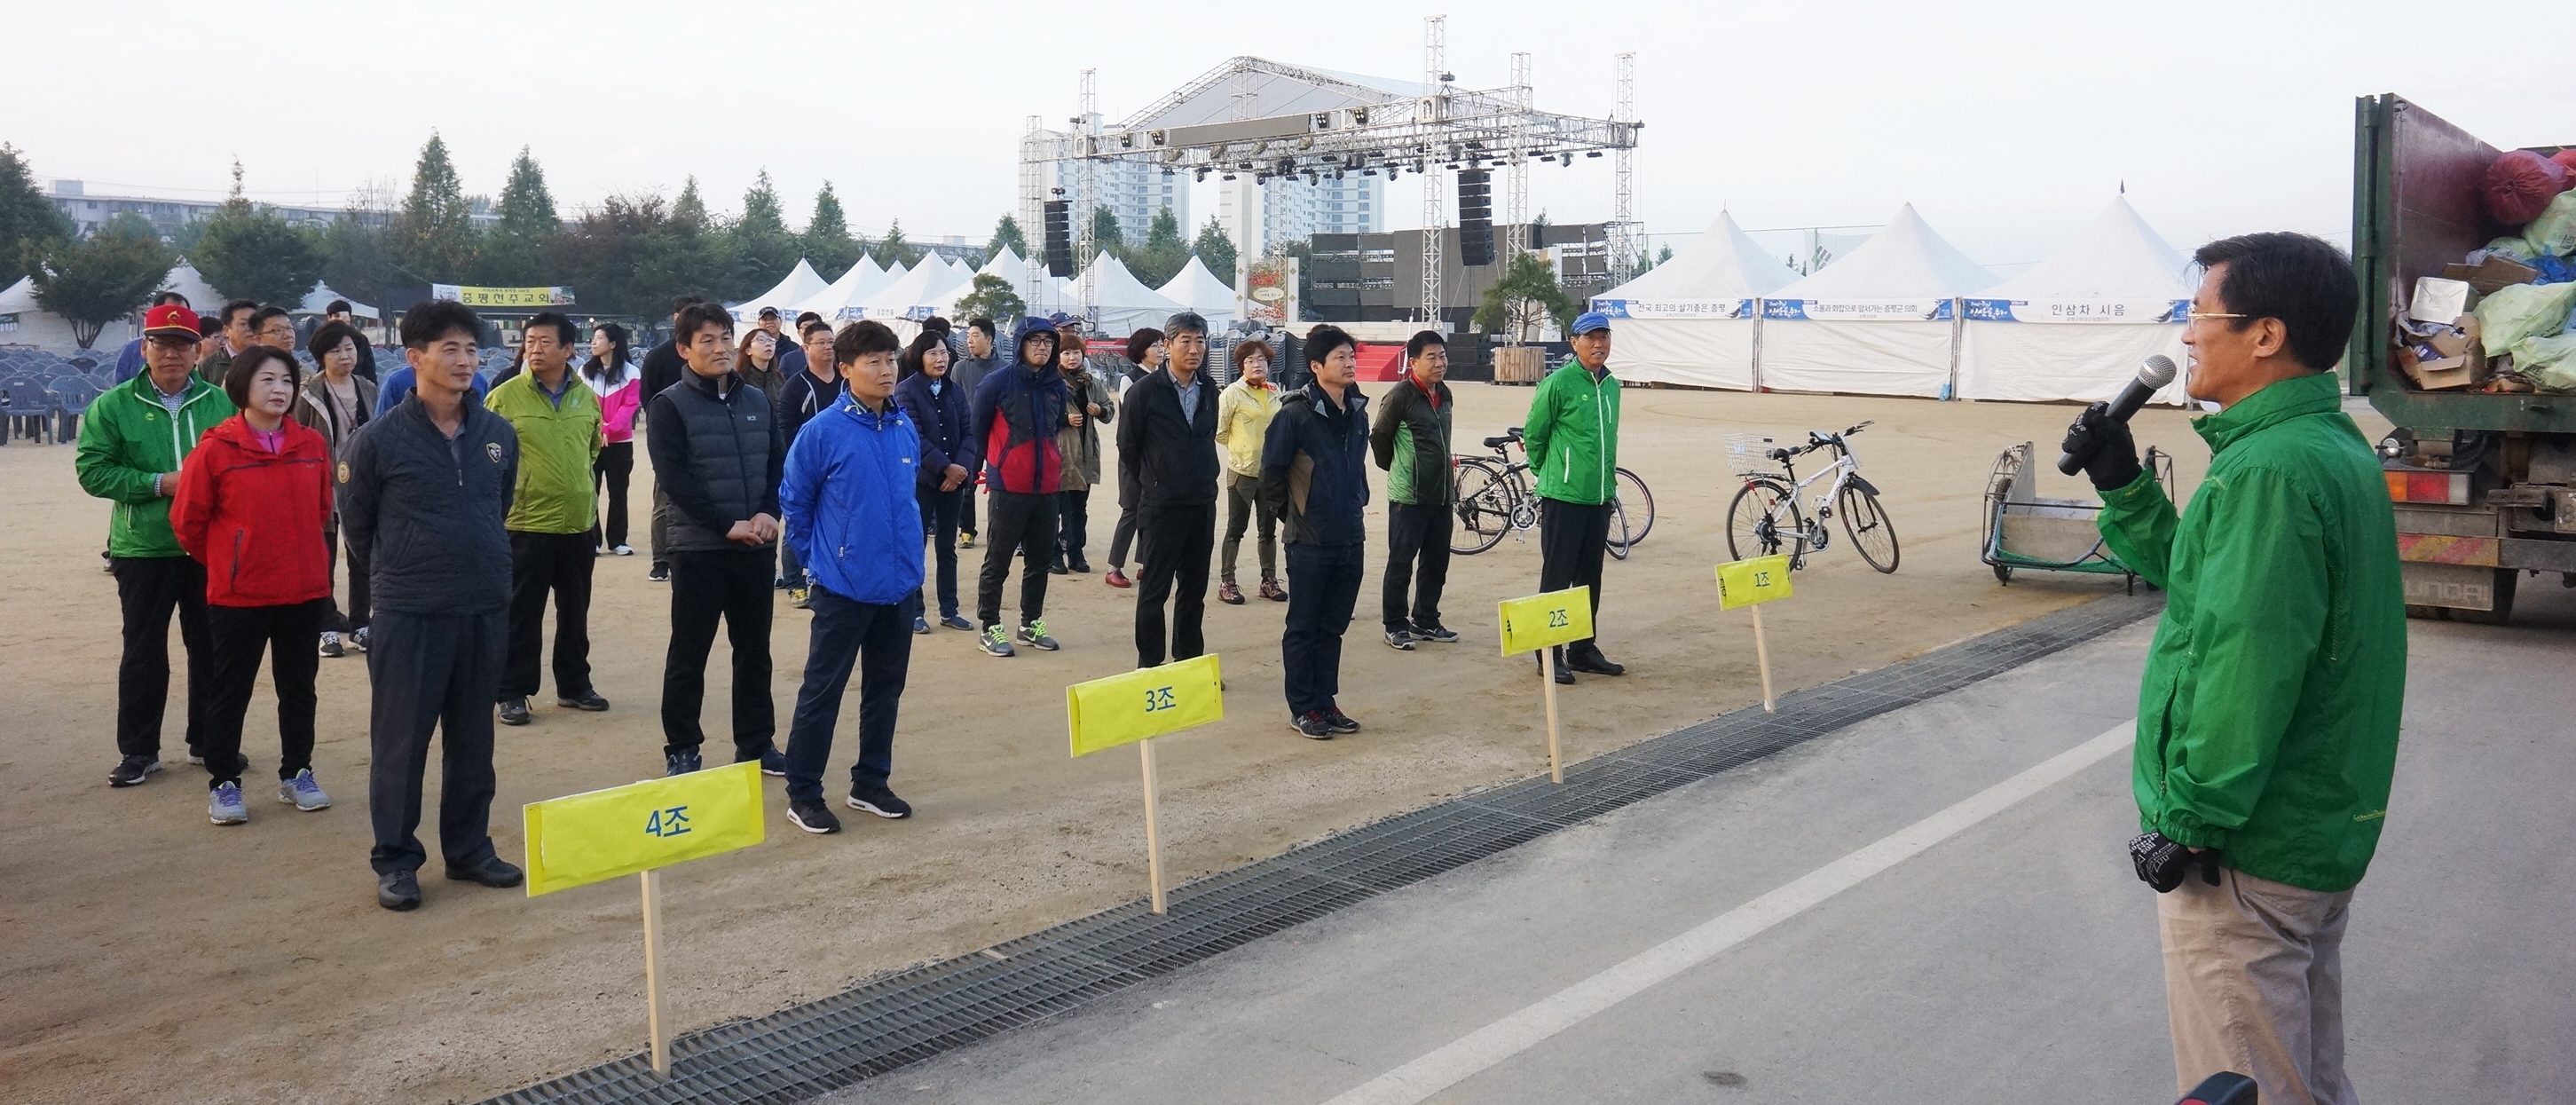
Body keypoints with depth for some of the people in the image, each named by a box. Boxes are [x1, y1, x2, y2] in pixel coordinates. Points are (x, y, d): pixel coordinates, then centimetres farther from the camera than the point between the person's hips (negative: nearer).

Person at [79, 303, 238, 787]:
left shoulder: (222, 403, 3)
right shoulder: (113, 406, -2)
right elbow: (92, 470, -6)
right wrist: (158, 483, -16)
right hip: (144, 550, -2)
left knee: (210, 648, 11)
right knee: (144, 652, 6)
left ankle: (207, 741, 25)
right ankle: (138, 750, 15)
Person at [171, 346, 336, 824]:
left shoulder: (312, 444, 0)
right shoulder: (216, 449, -10)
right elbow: (188, 522, -2)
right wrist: (224, 563, 9)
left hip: (305, 590, 3)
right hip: (237, 596, -3)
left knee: (299, 687, 13)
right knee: (231, 691, 8)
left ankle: (297, 774, 27)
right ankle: (223, 783, 19)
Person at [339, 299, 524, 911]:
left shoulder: (499, 435, 3)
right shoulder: (380, 439, -8)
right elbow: (357, 523, 3)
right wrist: (399, 573, 11)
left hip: (486, 609, 4)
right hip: (409, 613, -4)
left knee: (473, 737, 13)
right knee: (400, 740, 3)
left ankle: (469, 848, 25)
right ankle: (395, 860, 15)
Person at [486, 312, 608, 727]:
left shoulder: (586, 396, 4)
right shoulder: (505, 396, -9)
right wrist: (507, 492, -3)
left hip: (579, 522, 4)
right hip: (525, 522, -4)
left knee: (575, 611, 15)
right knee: (522, 613, 2)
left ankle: (574, 685, 27)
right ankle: (513, 693, 12)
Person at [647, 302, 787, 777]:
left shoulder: (757, 401, 10)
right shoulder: (670, 406, -5)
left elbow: (779, 462, 9)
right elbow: (675, 478, -13)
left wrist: (769, 513, -9)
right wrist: (728, 525, -17)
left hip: (757, 546, 5)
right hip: (698, 548, -5)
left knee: (755, 650, 12)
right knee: (689, 653, 3)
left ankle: (757, 743, 22)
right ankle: (681, 750, 13)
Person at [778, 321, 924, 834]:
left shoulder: (906, 428, 4)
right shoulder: (823, 431, -11)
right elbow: (794, 501, -2)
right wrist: (820, 556, 3)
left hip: (901, 584, 6)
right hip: (844, 586, -5)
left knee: (885, 688, 14)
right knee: (822, 691, 2)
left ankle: (871, 783, 27)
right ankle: (803, 795, 12)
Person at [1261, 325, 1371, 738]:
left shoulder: (1358, 413, 7)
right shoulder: (1295, 414, -13)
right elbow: (1272, 473, -8)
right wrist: (1292, 515, 0)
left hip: (1350, 541, 6)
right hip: (1310, 543, -6)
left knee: (1333, 627, 13)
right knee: (1303, 628, 5)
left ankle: (1326, 702, 23)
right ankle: (1302, 709, 13)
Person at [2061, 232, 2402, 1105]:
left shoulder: (2269, 469, -23)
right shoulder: (2339, 447, 10)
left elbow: (2247, 664, -26)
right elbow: (2211, 582, 16)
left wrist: (2190, 819, -20)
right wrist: (2124, 485, 8)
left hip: (2251, 848, -10)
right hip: (2329, 828, 10)